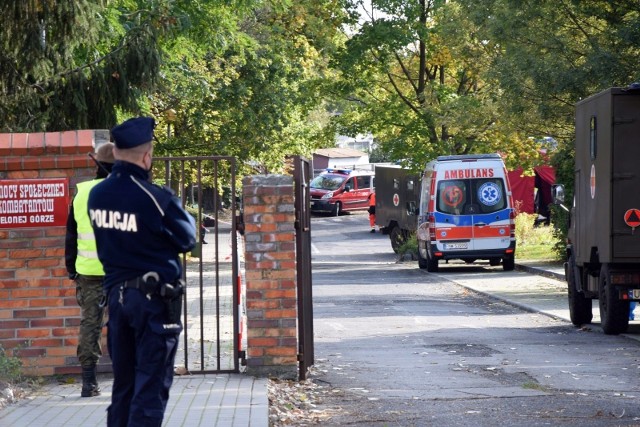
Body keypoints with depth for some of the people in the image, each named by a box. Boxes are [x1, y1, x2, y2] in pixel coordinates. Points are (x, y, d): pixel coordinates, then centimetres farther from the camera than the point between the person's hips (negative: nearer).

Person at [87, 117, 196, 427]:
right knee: (151, 386, -2)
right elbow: (187, 239, -5)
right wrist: (182, 214, 13)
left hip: (116, 293, 6)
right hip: (154, 298, -6)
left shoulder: (97, 195, 1)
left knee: (122, 383, 14)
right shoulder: (154, 198, -18)